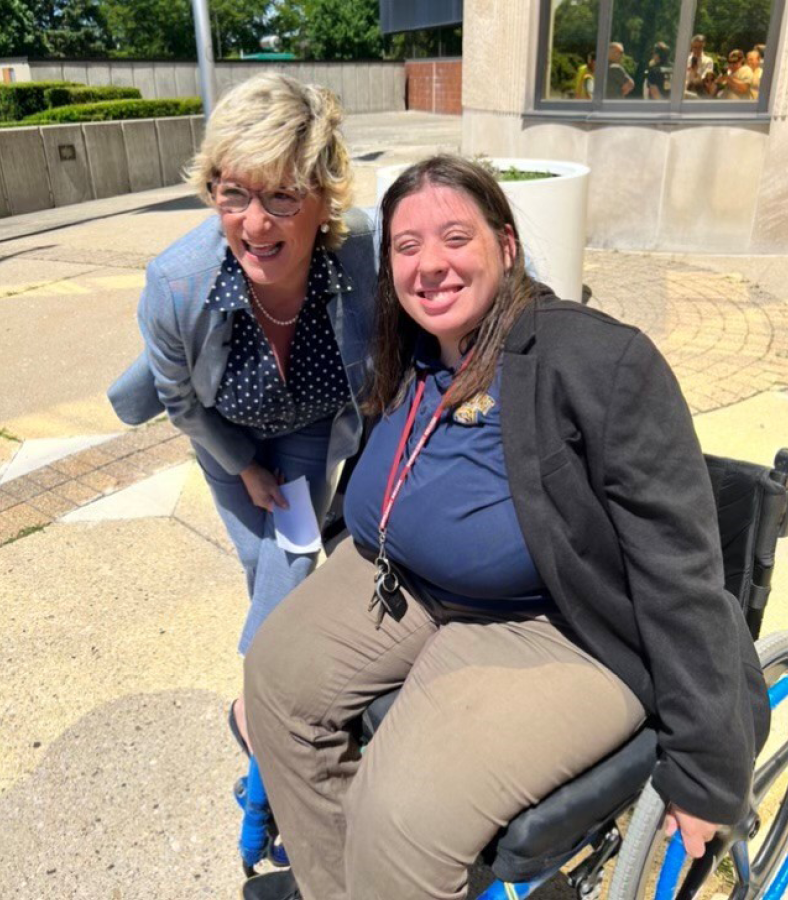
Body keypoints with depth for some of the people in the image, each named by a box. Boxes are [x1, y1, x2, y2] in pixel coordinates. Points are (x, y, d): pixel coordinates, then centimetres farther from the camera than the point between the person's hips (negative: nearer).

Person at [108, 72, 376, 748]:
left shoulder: (368, 255, -39)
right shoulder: (174, 287, -36)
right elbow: (181, 400, -13)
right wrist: (244, 468, -1)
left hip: (316, 426, 0)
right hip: (227, 431, 1)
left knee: (291, 564, -2)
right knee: (263, 563, 13)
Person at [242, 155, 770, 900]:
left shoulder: (598, 362, -23)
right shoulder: (411, 357, 0)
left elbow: (679, 567, -22)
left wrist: (706, 769, -18)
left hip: (563, 627, -7)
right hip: (408, 581, 8)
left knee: (407, 813, -22)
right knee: (279, 671, 1)